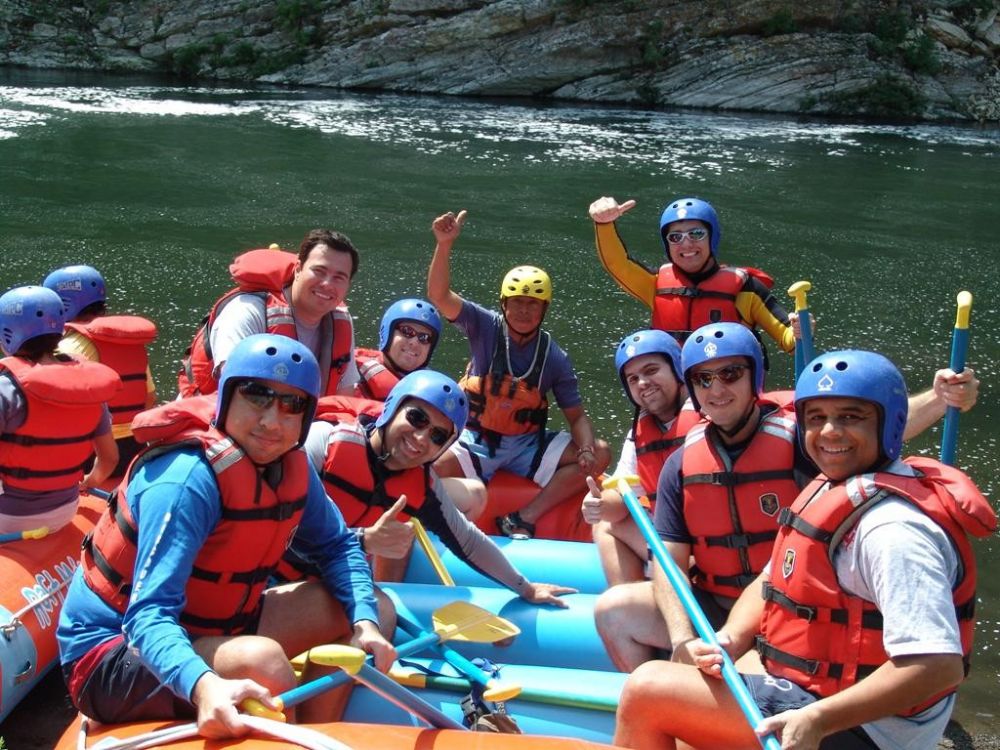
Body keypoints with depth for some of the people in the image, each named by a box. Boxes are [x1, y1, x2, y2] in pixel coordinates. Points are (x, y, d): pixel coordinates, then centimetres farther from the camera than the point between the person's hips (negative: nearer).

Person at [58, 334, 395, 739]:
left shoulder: (292, 466, -5)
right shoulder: (189, 478, -27)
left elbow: (337, 545, 8)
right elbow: (149, 616, -34)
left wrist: (365, 622, -11)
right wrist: (203, 685, -53)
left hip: (205, 627, 8)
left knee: (371, 607, 4)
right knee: (260, 659, -35)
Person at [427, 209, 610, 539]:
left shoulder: (555, 358, -2)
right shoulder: (486, 328, -5)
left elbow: (576, 415, 0)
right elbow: (440, 295, -18)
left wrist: (586, 447, -21)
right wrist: (444, 245, -32)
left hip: (528, 447, 3)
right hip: (476, 443, -3)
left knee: (599, 454, -16)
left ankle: (524, 518, -17)